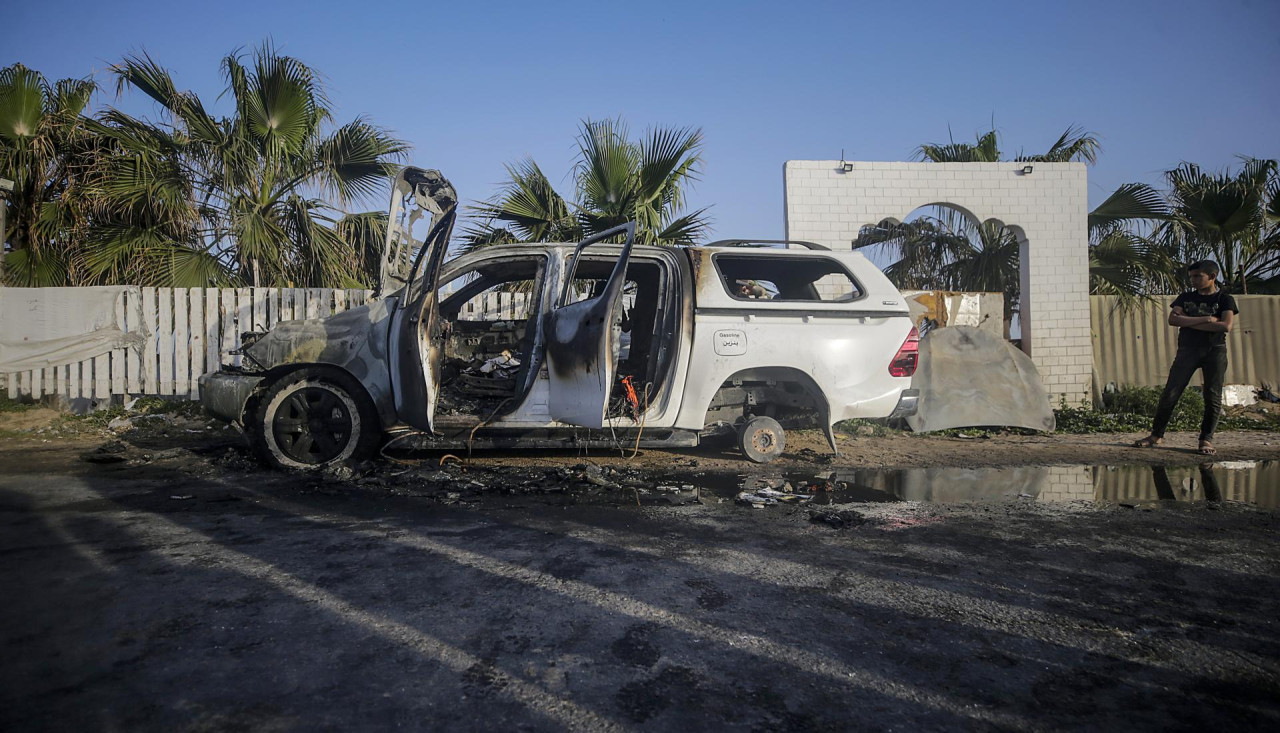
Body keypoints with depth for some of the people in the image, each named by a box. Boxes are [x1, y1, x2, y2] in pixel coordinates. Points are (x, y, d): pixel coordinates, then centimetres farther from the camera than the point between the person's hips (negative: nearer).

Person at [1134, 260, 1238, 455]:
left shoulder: (1224, 299, 3)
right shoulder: (1185, 297, 10)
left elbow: (1226, 326, -14)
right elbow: (1173, 319, -6)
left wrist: (1189, 322, -11)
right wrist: (1205, 319, -15)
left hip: (1215, 351, -1)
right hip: (1187, 350, 1)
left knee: (1213, 397, -4)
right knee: (1170, 394, -5)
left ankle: (1206, 439, 6)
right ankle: (1156, 435, 3)